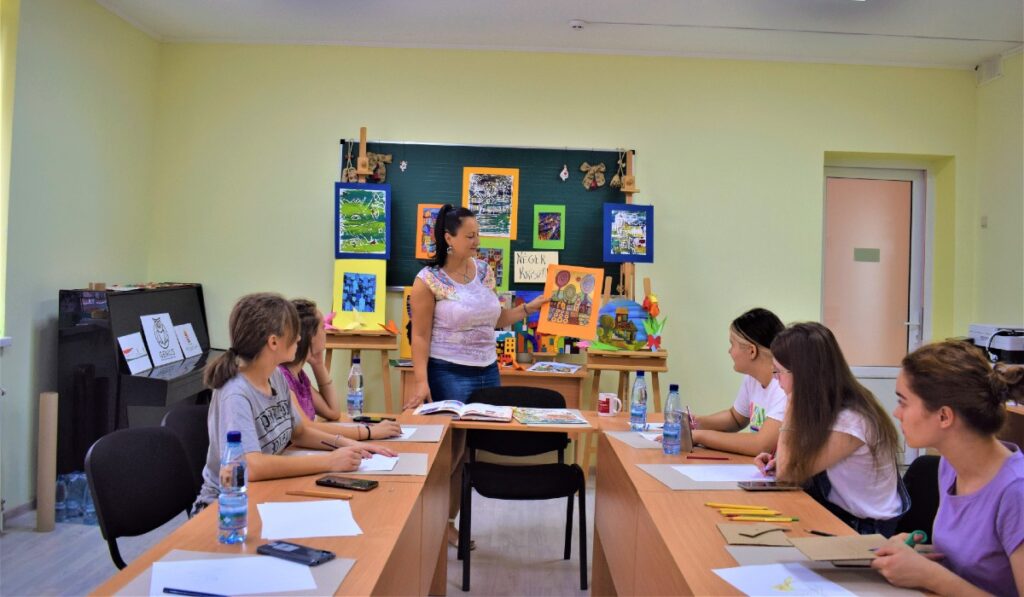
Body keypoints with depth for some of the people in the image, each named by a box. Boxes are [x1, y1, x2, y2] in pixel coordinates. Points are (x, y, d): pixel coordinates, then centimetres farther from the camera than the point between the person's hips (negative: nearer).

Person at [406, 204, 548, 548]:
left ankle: (448, 522, 22)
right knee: (452, 452, 0)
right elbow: (420, 336, -11)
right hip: (449, 375, -6)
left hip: (488, 372, 6)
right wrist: (420, 382, -19)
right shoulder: (429, 280, -10)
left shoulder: (484, 270, 8)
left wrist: (531, 307, 9)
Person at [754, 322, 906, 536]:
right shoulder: (827, 408, -1)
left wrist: (792, 406, -17)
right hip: (838, 512, 7)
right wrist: (778, 461, -8)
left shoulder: (851, 420, -25)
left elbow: (786, 473, -19)